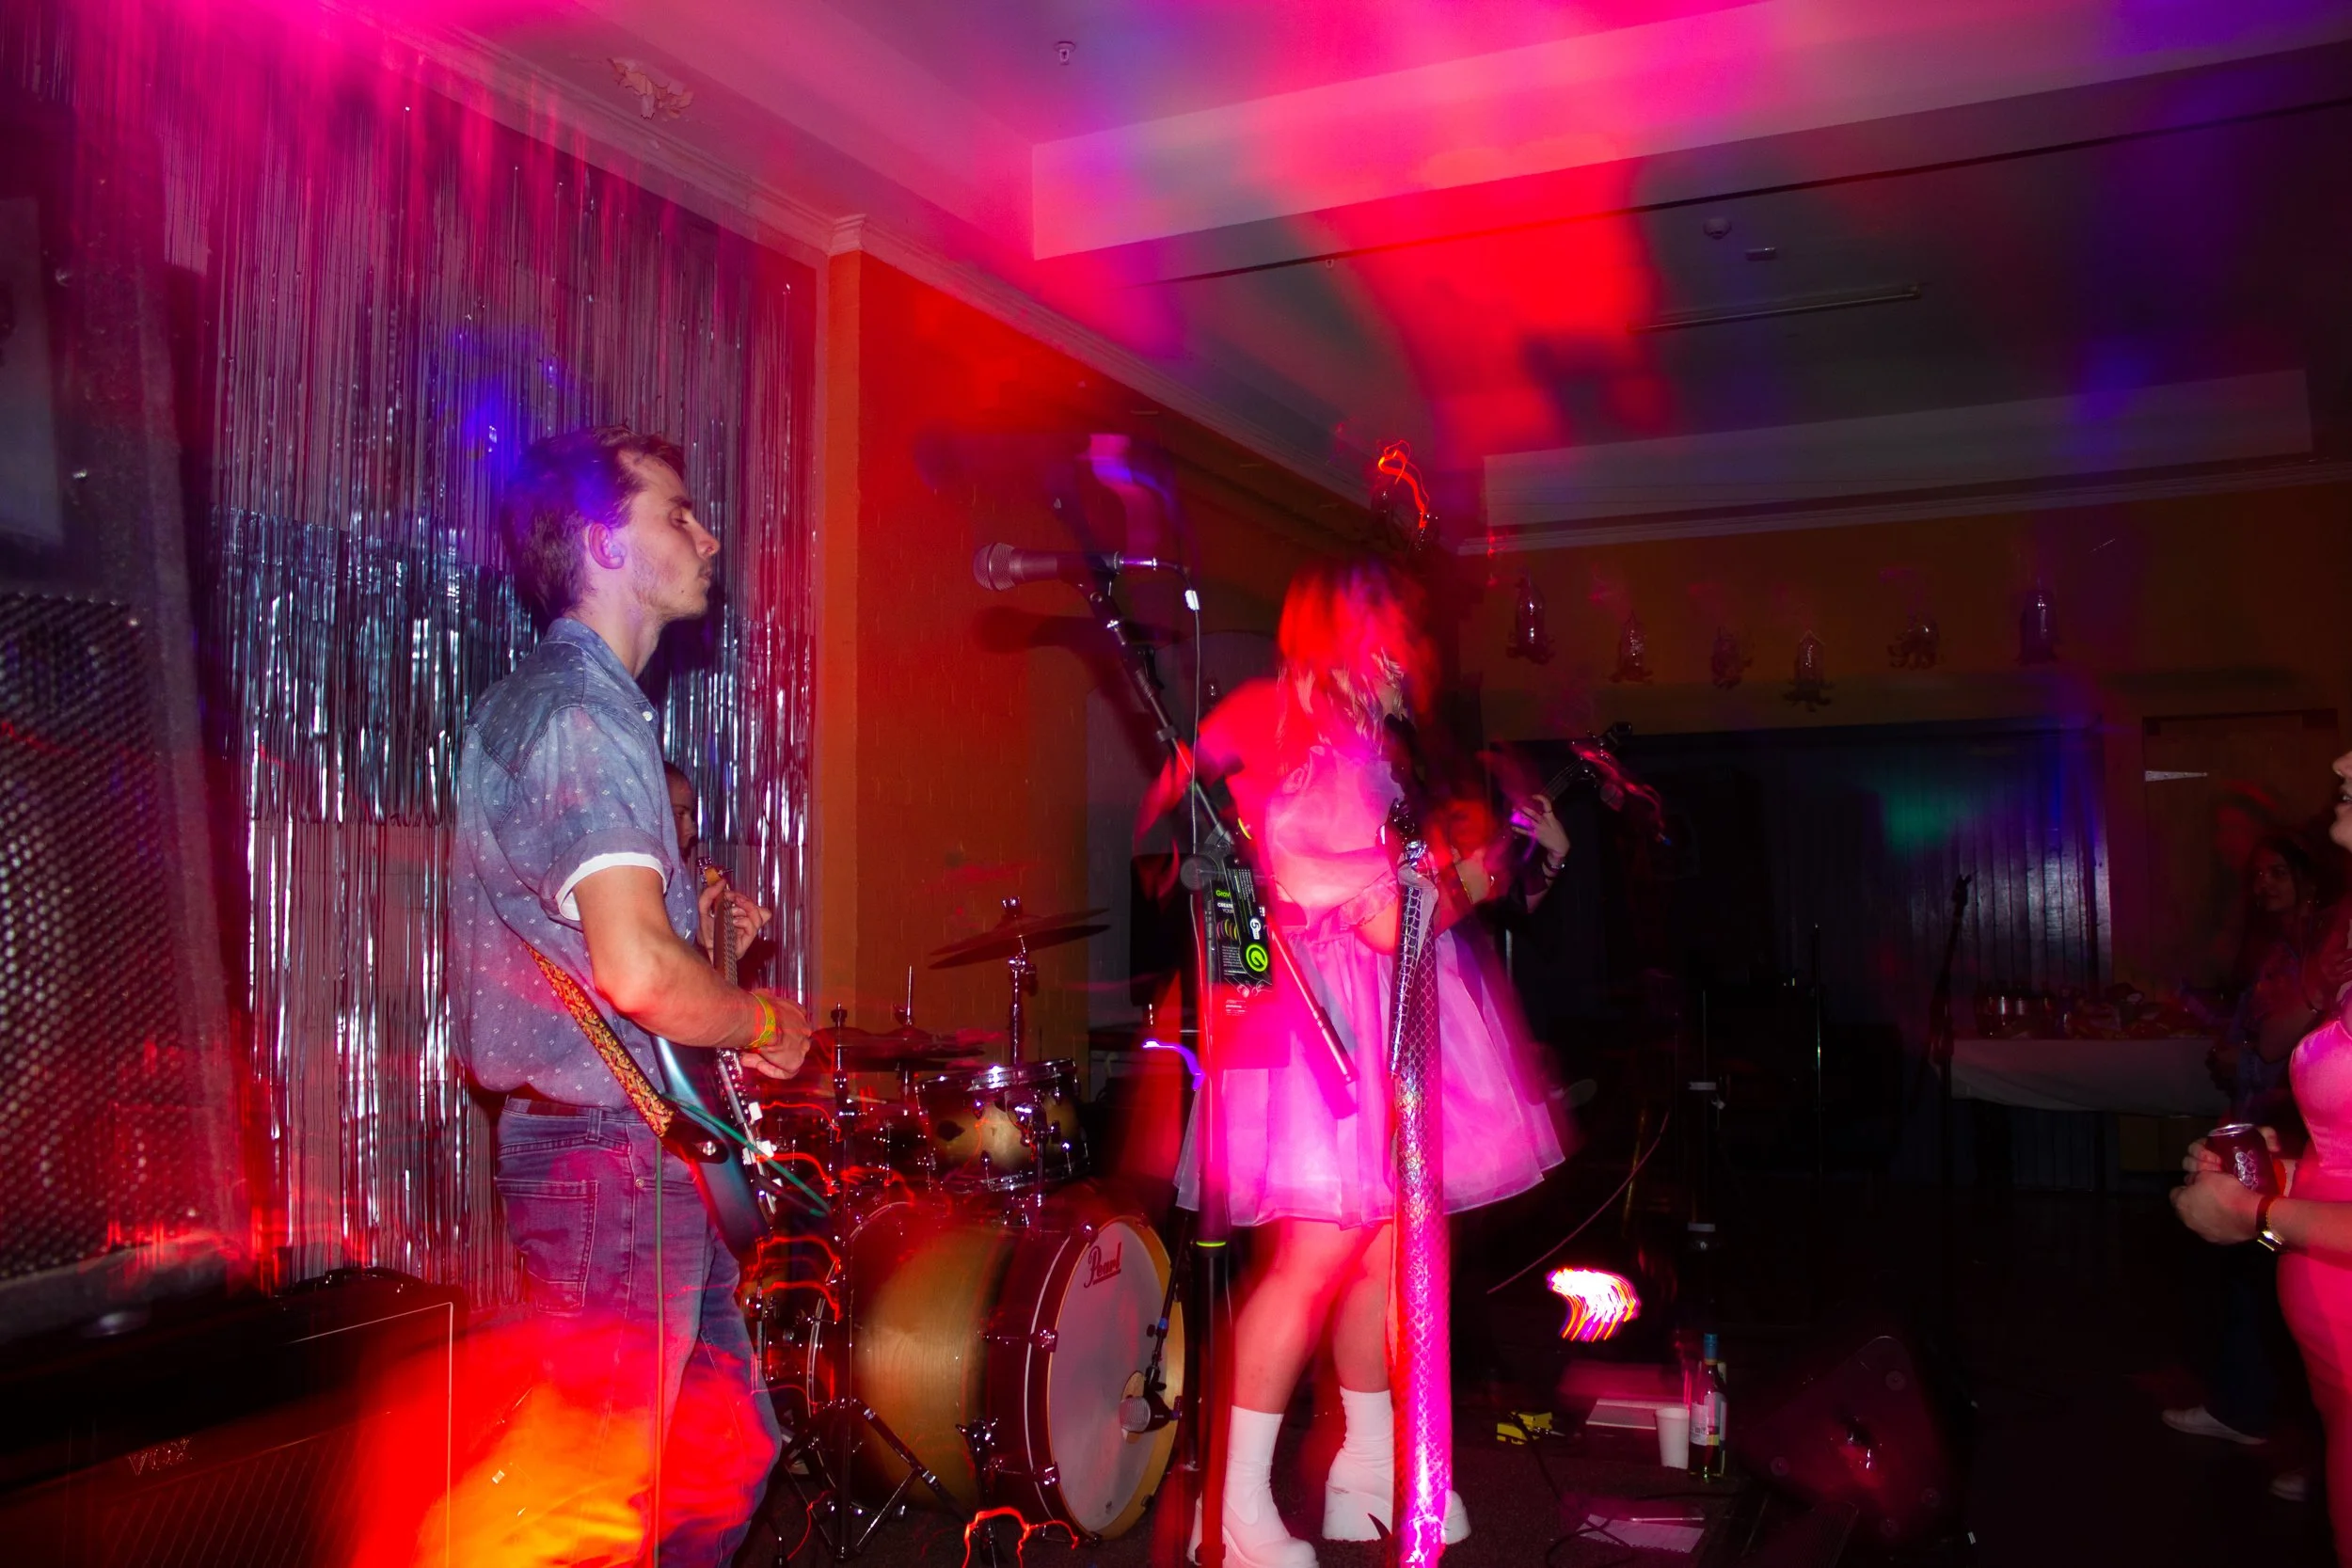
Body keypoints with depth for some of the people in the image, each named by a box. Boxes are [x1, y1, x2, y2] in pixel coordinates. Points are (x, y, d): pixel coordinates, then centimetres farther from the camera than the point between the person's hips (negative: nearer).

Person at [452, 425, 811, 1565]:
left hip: (649, 1159, 10)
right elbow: (638, 974, -28)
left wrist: (701, 931, 12)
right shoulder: (575, 713, -17)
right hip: (610, 1157, -10)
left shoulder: (590, 707, 16)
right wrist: (766, 1023, -10)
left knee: (724, 1460, 19)